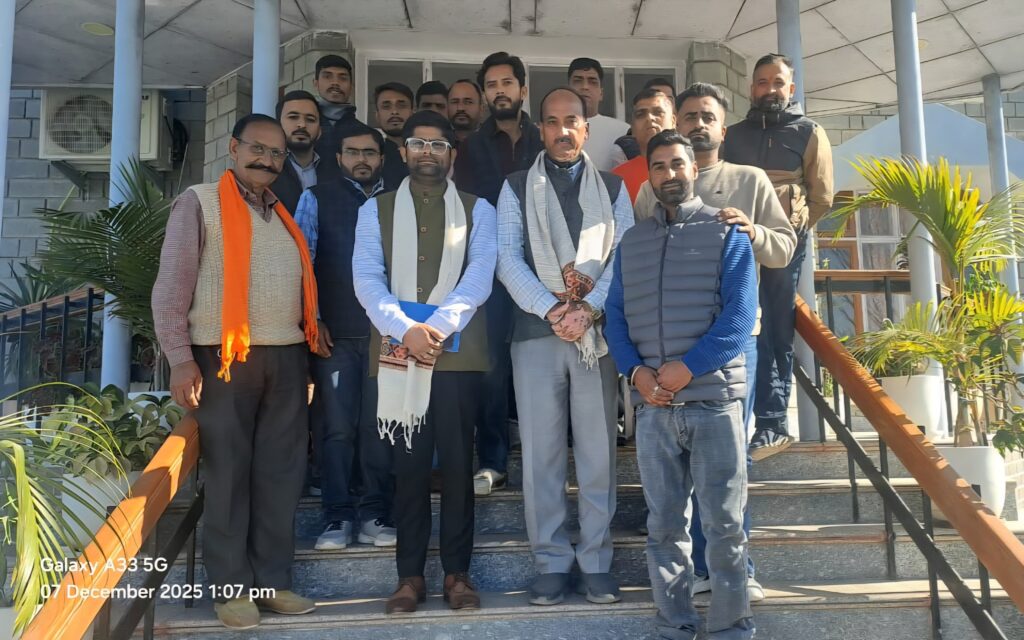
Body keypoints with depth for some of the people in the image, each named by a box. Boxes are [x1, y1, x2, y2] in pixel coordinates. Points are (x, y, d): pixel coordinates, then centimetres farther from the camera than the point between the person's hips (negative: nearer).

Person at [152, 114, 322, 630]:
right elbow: (171, 288, -5)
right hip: (224, 357, -5)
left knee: (281, 472, 7)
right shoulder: (200, 202, 1)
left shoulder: (284, 214, 18)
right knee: (228, 474, 1)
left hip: (287, 357, 6)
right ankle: (230, 587, 10)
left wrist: (309, 337, 9)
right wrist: (180, 359, -12)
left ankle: (274, 580, 16)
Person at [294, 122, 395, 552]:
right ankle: (338, 517, 10)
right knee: (338, 427, 1)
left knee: (378, 426, 4)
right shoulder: (318, 200, 8)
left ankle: (375, 516, 12)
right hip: (335, 333, -1)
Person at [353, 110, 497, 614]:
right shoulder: (376, 210, 11)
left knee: (457, 463, 4)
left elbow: (480, 275, -4)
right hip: (397, 351, 1)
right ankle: (410, 574, 15)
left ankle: (457, 571, 15)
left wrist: (439, 325, -18)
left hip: (458, 352, 0)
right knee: (409, 464, 6)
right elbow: (366, 278, -1)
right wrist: (405, 329, -16)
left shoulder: (477, 210, 10)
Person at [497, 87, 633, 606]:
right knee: (541, 452, 2)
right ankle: (551, 562, 13)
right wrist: (552, 310, -12)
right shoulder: (516, 188, 11)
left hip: (598, 331, 1)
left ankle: (596, 561, 14)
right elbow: (508, 258, 0)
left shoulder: (612, 188, 13)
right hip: (536, 330, 0)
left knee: (598, 451, 3)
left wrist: (588, 309, -13)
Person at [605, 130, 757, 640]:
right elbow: (615, 315, 9)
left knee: (724, 523, 3)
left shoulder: (727, 233, 3)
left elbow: (740, 315, -7)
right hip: (652, 405, 3)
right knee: (664, 524, 10)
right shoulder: (631, 241, 15)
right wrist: (636, 371, -8)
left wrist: (687, 368, -16)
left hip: (714, 398, -3)